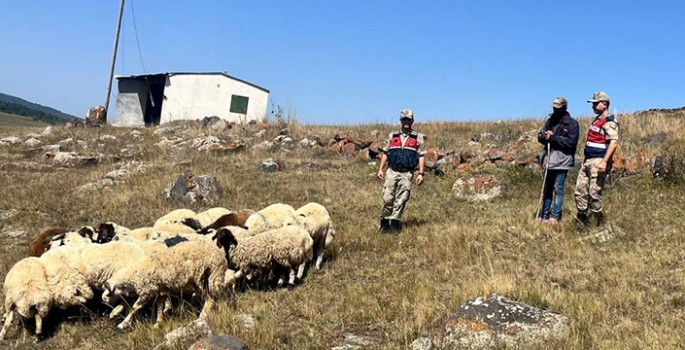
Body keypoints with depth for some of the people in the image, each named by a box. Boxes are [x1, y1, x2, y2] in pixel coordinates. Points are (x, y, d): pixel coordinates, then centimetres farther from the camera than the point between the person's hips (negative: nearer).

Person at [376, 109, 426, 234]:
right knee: (387, 199, -2)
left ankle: (394, 225, 6)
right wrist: (380, 169, 5)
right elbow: (385, 153, 13)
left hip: (406, 173, -1)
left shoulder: (418, 137, 6)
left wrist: (421, 173, -6)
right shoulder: (393, 135, 11)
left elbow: (421, 156, 3)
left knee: (401, 200, -1)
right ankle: (384, 224, 9)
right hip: (392, 171, 1)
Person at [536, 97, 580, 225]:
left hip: (561, 161, -6)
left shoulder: (572, 123, -5)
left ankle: (555, 216, 2)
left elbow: (571, 141, -16)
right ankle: (544, 215, 18)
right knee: (546, 189, 11)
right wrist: (544, 136, -11)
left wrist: (552, 138, -17)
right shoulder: (550, 121, 13)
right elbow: (540, 136, 13)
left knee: (558, 189, -3)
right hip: (548, 160, 6)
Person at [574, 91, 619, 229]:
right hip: (588, 161, 9)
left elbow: (614, 142, -23)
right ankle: (583, 220, 15)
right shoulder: (596, 119, 18)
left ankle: (600, 224, 4)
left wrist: (604, 162, -30)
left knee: (594, 194, -6)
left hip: (598, 162, -9)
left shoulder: (609, 122, -12)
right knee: (580, 190, 7)